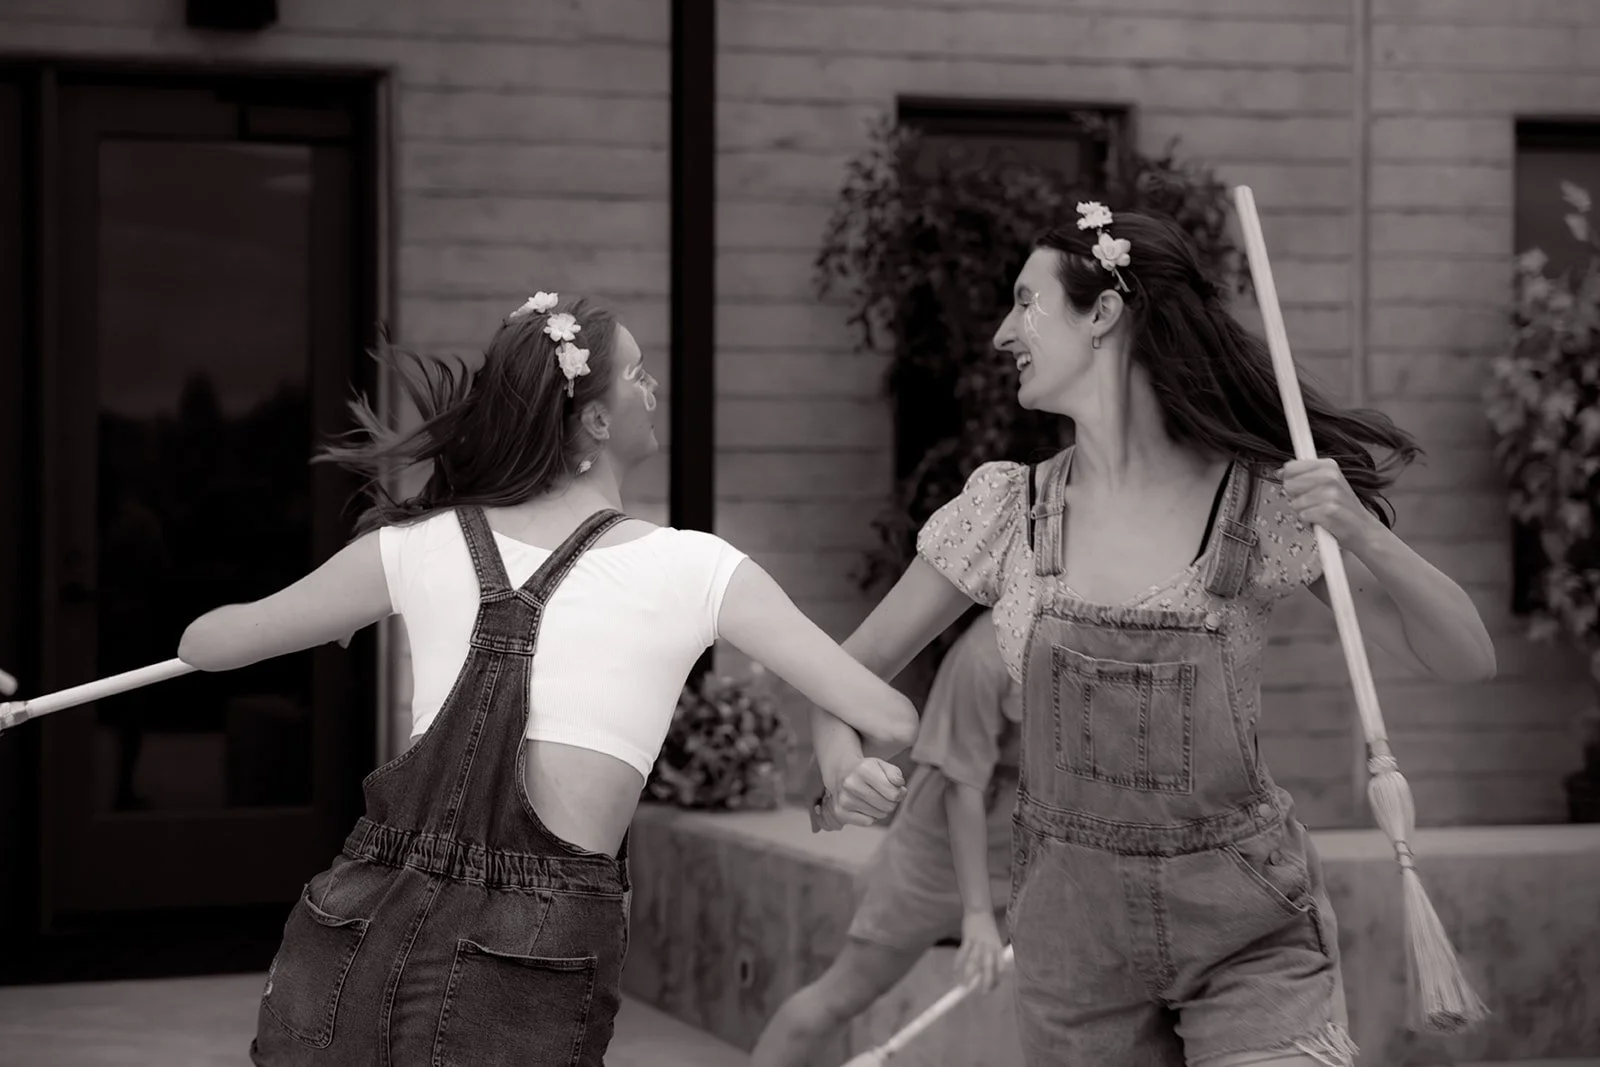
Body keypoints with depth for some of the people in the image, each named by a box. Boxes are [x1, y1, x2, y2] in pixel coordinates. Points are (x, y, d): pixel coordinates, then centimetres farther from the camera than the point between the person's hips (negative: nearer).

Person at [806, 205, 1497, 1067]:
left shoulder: (1262, 505, -8)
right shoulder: (1008, 511, -2)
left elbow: (1466, 661, -8)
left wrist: (1361, 532, -24)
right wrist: (844, 771, -16)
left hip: (1248, 929, -2)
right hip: (1071, 928, 3)